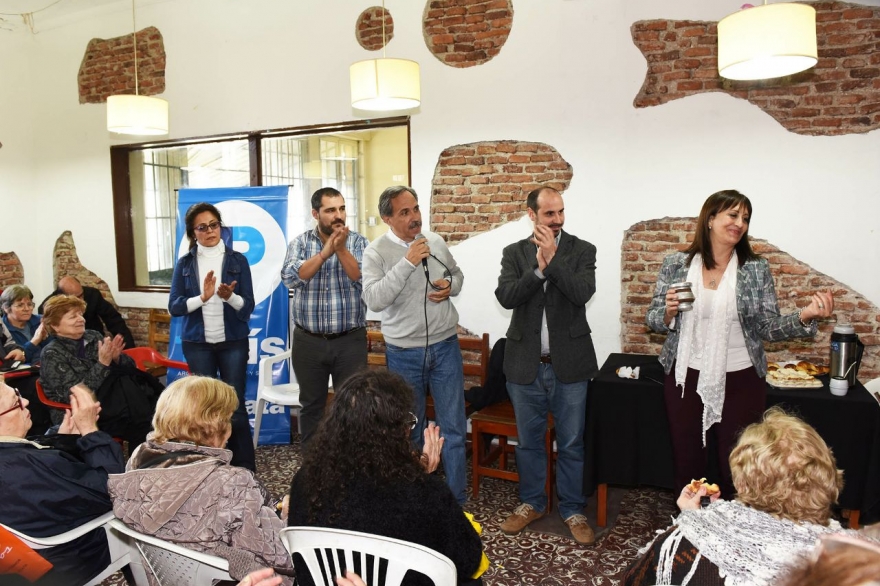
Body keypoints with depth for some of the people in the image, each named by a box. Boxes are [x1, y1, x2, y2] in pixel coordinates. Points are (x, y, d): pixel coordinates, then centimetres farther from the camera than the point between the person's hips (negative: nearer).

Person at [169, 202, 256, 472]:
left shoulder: (237, 260, -1)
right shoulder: (184, 264, 3)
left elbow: (248, 307, -4)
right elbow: (174, 307, -4)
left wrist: (229, 296, -25)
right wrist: (202, 298, -21)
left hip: (233, 343, -1)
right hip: (197, 345, 1)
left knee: (235, 407, 0)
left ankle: (245, 469, 10)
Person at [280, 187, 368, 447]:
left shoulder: (358, 242, 1)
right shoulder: (300, 243, 2)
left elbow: (364, 279, -15)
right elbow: (290, 278, -15)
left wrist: (341, 249, -24)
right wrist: (325, 252, -23)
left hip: (350, 341, -1)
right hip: (308, 342, 1)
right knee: (311, 405, 13)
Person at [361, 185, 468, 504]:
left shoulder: (436, 242, 3)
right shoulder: (376, 252, -10)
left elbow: (457, 274, 19)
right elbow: (374, 300, -22)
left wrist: (450, 286, -5)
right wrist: (408, 262, -26)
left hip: (445, 346, 3)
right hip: (404, 353, -3)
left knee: (454, 427, 7)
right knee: (409, 430, 13)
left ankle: (457, 500, 21)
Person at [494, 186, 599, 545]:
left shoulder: (582, 250, -1)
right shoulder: (514, 253, 3)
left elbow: (583, 292, -17)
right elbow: (506, 297, -12)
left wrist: (552, 258, -22)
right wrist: (538, 268, -22)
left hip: (569, 364, -1)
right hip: (526, 365, 2)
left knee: (571, 444, 9)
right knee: (529, 441, 15)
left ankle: (573, 510, 27)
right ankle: (532, 503, 34)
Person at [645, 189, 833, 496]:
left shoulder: (756, 269, -1)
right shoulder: (676, 264, -1)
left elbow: (768, 327, -1)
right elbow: (654, 320, 2)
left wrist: (804, 317, -18)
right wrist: (668, 312, -18)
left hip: (739, 380, 0)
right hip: (686, 378, 0)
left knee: (736, 468, 10)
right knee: (687, 464, 12)